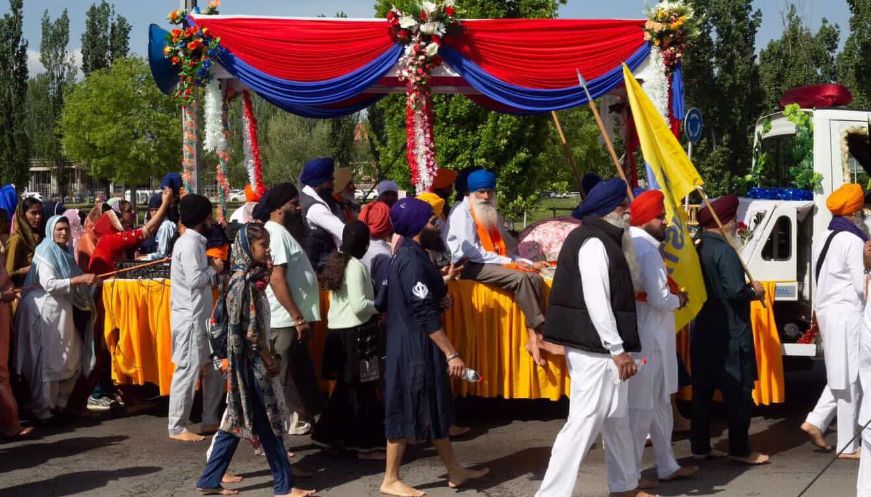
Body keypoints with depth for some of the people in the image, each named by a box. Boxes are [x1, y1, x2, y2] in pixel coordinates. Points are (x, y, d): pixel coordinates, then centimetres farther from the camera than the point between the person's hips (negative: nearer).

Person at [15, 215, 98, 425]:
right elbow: (48, 284, -20)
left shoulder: (64, 252, 16)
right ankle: (44, 411, 6)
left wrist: (86, 282, 4)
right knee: (48, 361, -3)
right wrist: (79, 279, -24)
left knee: (74, 359, 9)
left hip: (63, 311, 8)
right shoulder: (46, 252, -9)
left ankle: (59, 404, 21)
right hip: (46, 312, -8)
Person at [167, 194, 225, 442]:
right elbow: (195, 279, -22)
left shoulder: (195, 241, 16)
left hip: (200, 316, 10)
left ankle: (210, 419, 22)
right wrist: (215, 269, -7)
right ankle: (177, 428, 1)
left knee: (215, 368, 14)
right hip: (189, 317, -10)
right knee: (188, 371, -6)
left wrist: (211, 268, 4)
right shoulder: (190, 243, -14)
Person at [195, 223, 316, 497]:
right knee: (269, 422, -2)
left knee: (236, 420, 12)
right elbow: (251, 330, -19)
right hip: (252, 360, -9)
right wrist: (269, 360, -12)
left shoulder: (250, 278, 11)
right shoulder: (244, 282, -18)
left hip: (252, 360, 9)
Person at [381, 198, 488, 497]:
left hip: (420, 346, 10)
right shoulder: (412, 261, -20)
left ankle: (454, 471, 25)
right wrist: (451, 354, -23)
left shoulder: (413, 255, 11)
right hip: (414, 347, -10)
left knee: (435, 410, 15)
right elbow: (425, 314, -24)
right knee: (407, 411, -1)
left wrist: (441, 296, 4)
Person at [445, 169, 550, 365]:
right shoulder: (462, 212, -5)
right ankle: (539, 333, -24)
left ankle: (533, 337, -25)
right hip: (469, 266, -7)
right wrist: (507, 262, -16)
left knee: (535, 278, -17)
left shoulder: (493, 215, 20)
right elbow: (471, 251, -14)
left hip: (493, 264, 7)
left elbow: (504, 248, 20)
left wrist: (528, 263, 4)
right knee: (520, 278, -28)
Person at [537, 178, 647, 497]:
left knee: (617, 419, 20)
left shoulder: (604, 240, 17)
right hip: (595, 349, -11)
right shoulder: (594, 243, -16)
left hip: (599, 347, 11)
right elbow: (596, 302, -22)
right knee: (585, 421, -9)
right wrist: (618, 349, -21)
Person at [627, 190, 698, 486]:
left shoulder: (635, 246, 13)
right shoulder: (648, 250, -18)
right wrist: (678, 300, -5)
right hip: (648, 339, -10)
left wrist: (671, 297, 8)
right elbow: (658, 299, -24)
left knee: (660, 403, 19)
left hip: (646, 336, 10)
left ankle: (667, 466, 29)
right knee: (642, 407, -2)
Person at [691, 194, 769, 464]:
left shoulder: (697, 249, 9)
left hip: (702, 331, 8)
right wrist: (755, 291, -2)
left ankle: (700, 446, 16)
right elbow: (735, 292, -21)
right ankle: (740, 450, 7)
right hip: (730, 333, -8)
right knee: (737, 391, 1)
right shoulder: (725, 251, -16)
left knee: (702, 390, 11)